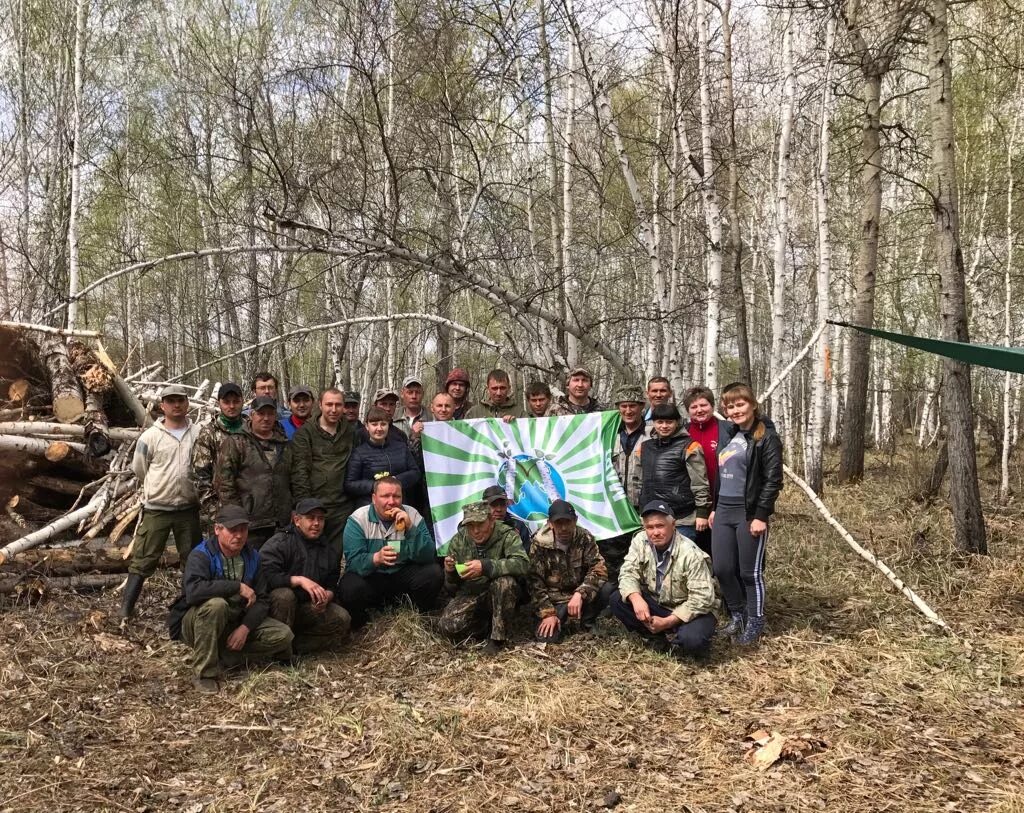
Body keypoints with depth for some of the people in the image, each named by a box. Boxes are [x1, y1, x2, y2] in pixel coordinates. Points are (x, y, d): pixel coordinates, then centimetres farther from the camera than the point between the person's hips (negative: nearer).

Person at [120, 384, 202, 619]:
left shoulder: (199, 434, -3)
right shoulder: (150, 436, -6)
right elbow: (139, 469, 4)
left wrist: (192, 488, 6)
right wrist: (159, 488, 11)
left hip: (188, 508, 2)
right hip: (156, 509, -2)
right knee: (144, 560, 1)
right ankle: (126, 607, 8)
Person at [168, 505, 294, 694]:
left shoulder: (252, 557, -2)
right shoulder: (201, 555, -20)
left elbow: (261, 600, -4)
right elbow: (193, 591, -39)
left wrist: (245, 628, -21)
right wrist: (238, 587, -34)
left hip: (236, 622, 5)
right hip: (194, 623, -5)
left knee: (283, 635, -12)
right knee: (215, 604, -38)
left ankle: (225, 655, -4)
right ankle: (203, 673, -23)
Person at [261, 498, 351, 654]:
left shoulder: (330, 549, 8)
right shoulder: (279, 542, -10)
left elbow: (332, 585, 7)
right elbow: (266, 575, -26)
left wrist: (326, 596, -16)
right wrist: (299, 580, -31)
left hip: (309, 607, 4)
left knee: (342, 619, -18)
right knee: (284, 594, -37)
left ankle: (294, 646, -21)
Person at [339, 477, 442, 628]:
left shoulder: (413, 516, -6)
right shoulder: (358, 519, -12)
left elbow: (428, 557, -15)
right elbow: (353, 561, -21)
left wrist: (410, 528, -28)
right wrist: (376, 559, -42)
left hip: (403, 574, 2)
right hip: (370, 576, -2)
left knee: (433, 573, -22)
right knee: (351, 589, -33)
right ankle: (356, 624, 2)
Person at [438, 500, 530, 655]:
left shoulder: (507, 536, -12)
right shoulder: (458, 541, -1)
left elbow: (522, 564, -32)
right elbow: (452, 588, 7)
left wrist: (485, 566, -40)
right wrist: (450, 572, -18)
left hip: (499, 595, -2)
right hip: (469, 595, 2)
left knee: (504, 582, -35)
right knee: (447, 626, -24)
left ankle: (498, 637, -15)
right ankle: (490, 626, 3)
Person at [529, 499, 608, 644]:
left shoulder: (585, 538, -12)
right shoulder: (540, 543, -14)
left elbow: (599, 569, -19)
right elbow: (535, 582, -12)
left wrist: (579, 594, -34)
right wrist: (548, 613, -20)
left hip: (578, 595, 1)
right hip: (554, 600, -1)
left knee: (605, 591, -28)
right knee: (546, 638, -23)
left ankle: (586, 622, -1)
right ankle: (564, 621, 11)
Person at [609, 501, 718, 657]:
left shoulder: (691, 554, -26)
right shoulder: (640, 541, -10)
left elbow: (702, 599, -25)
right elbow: (628, 573, -10)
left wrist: (667, 622, -29)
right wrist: (636, 598, -33)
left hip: (689, 610, -5)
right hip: (656, 604, 5)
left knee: (691, 640, -35)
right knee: (617, 600, -16)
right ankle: (658, 637, -2)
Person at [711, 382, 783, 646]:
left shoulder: (766, 437, -7)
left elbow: (773, 480, -12)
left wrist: (761, 515, -17)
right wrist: (714, 508, 17)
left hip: (749, 514, -6)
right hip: (723, 512, 7)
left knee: (750, 572, 2)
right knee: (722, 569, 7)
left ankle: (755, 624, 17)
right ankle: (737, 615, 26)